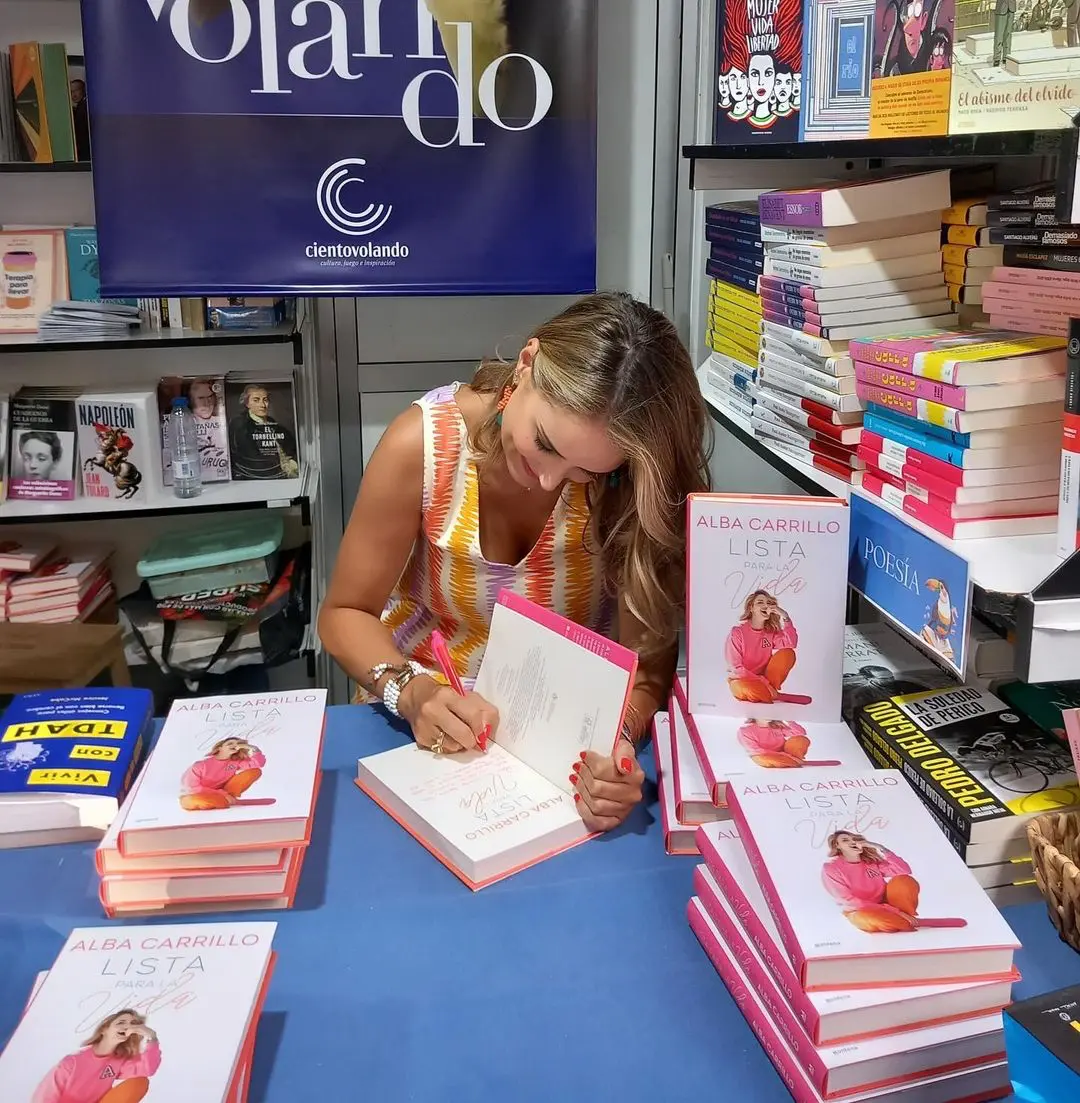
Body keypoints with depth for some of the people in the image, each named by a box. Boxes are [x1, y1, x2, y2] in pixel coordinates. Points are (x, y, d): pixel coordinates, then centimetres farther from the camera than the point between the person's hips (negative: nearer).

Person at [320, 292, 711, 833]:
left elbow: (648, 650, -16)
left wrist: (618, 737, -36)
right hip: (432, 722, 0)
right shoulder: (423, 444, -19)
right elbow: (345, 614, -8)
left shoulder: (639, 481, -19)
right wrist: (411, 691, -26)